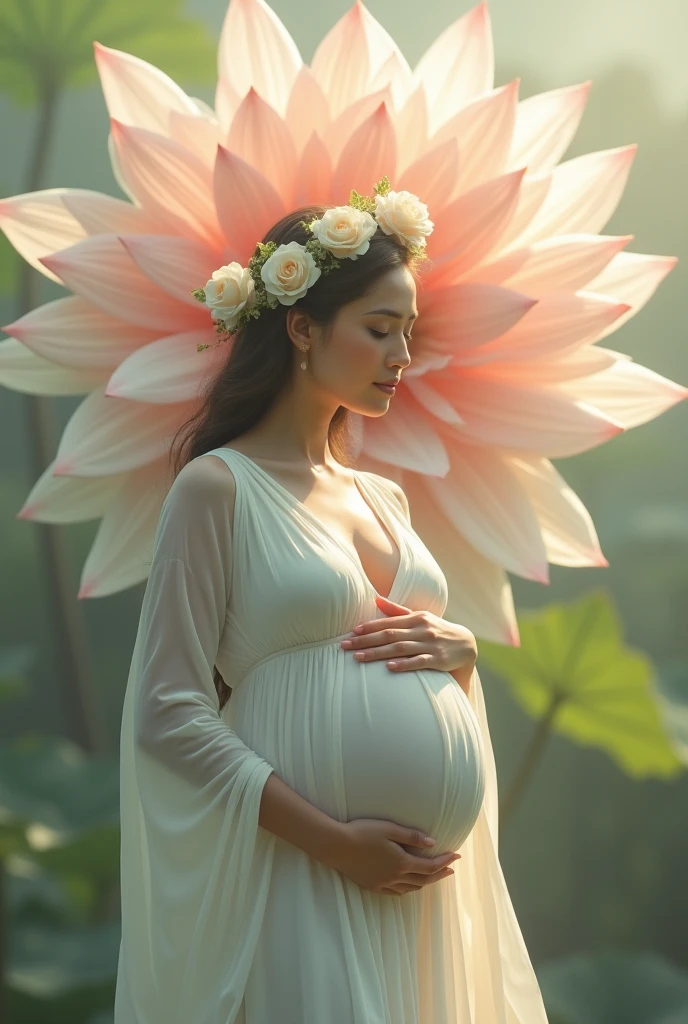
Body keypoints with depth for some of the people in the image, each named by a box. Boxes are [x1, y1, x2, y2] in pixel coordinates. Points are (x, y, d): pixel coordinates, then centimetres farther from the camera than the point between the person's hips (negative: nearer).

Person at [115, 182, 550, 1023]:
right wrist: (334, 843, -17)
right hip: (309, 883, -6)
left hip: (435, 883, 7)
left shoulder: (384, 497, 15)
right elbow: (170, 716, -12)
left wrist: (460, 651, 0)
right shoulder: (218, 487, -6)